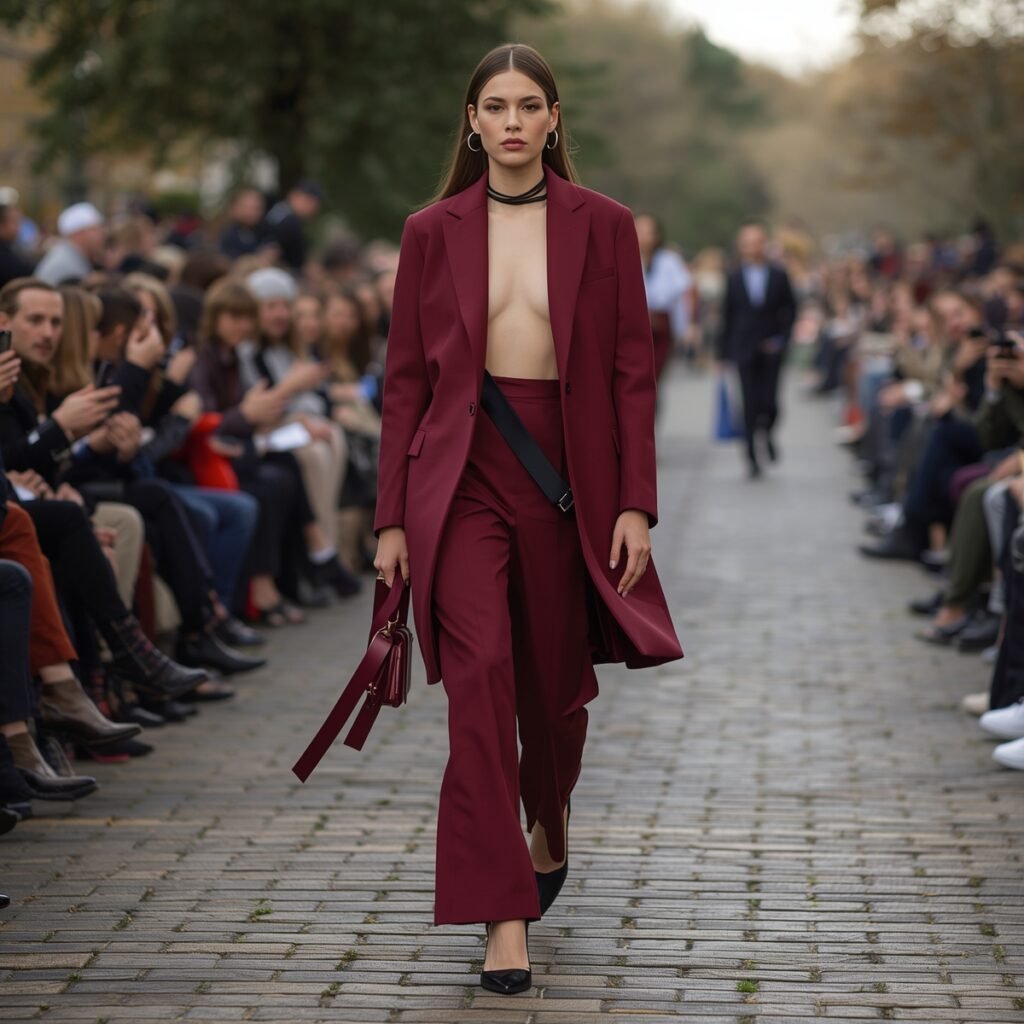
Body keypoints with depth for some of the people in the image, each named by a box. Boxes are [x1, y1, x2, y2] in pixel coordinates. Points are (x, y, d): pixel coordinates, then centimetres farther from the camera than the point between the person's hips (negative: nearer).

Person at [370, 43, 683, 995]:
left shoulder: (602, 226, 3)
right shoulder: (432, 232, 4)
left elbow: (632, 372, 2)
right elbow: (405, 379, 5)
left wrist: (635, 503, -5)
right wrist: (392, 517, 2)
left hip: (568, 475, 1)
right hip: (462, 476, -1)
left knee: (555, 684, 12)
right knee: (480, 675, -16)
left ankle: (550, 829, 46)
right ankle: (503, 916, -14)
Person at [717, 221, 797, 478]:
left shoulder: (779, 277, 4)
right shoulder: (734, 279, 5)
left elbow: (790, 311, 9)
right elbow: (727, 316, 6)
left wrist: (781, 339, -4)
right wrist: (723, 353, 4)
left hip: (770, 350, 0)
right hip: (744, 351, 0)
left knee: (769, 402, -6)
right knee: (750, 405, -5)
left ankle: (768, 433, 27)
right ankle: (753, 457, 3)